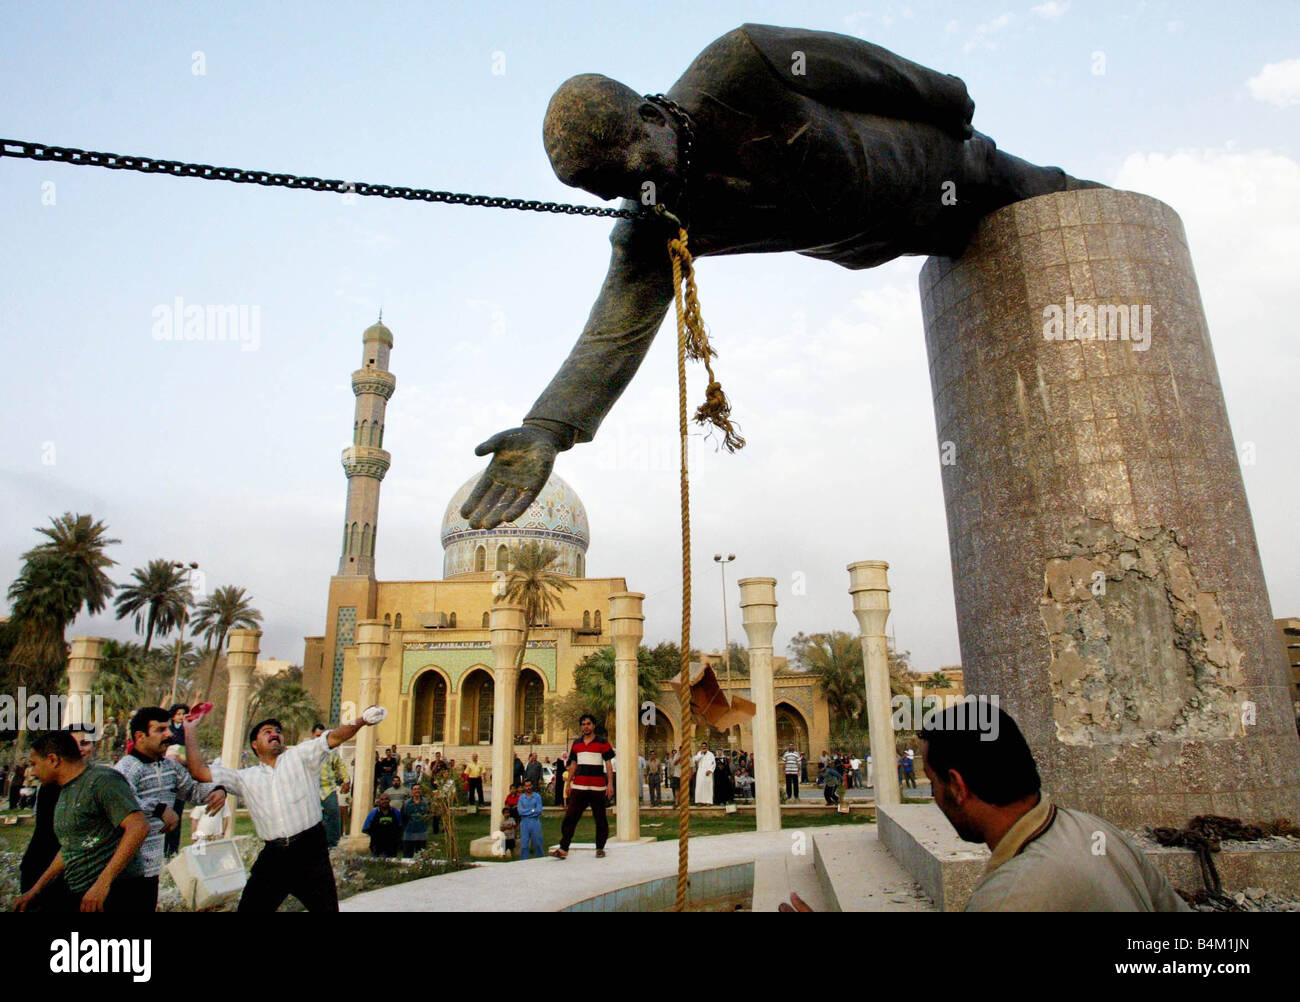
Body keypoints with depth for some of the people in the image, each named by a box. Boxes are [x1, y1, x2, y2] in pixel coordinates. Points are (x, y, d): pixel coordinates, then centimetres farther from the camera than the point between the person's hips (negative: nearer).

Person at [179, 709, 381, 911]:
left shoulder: (299, 756, 8)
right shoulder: (245, 778, 16)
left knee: (327, 907, -4)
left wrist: (361, 720, -24)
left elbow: (334, 737, -5)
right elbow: (199, 772, 13)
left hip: (310, 851, -3)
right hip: (273, 856, 3)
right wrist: (190, 730, 14)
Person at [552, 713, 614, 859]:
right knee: (570, 817, -4)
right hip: (579, 786, 3)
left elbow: (608, 764, 0)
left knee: (600, 819, 4)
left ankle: (600, 848, 16)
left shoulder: (602, 743, 1)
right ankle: (563, 849, -2)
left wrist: (610, 783, -7)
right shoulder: (576, 743, 13)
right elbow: (573, 764, 18)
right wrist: (569, 783, 13)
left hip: (597, 787, -3)